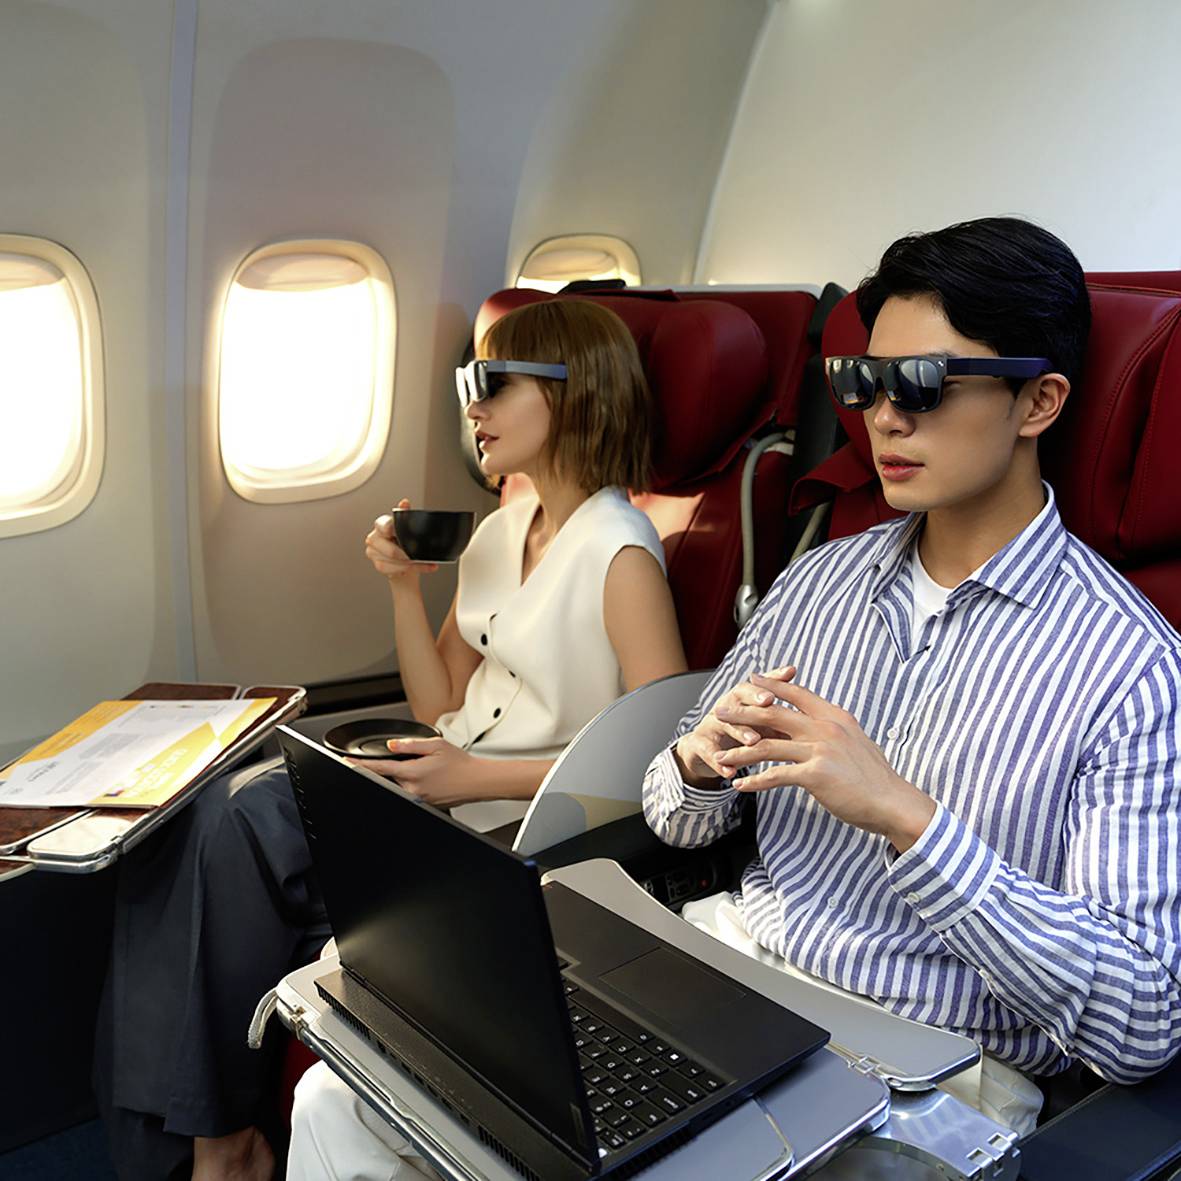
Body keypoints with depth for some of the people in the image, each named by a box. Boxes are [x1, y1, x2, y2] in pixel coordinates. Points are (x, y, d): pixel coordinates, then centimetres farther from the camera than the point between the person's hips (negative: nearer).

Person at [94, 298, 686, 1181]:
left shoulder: (619, 553, -13)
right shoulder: (500, 531, 11)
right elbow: (441, 707, 13)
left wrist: (481, 776, -20)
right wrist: (404, 583, 0)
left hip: (522, 826, -8)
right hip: (444, 788, 8)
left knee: (237, 832, -15)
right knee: (203, 815, -8)